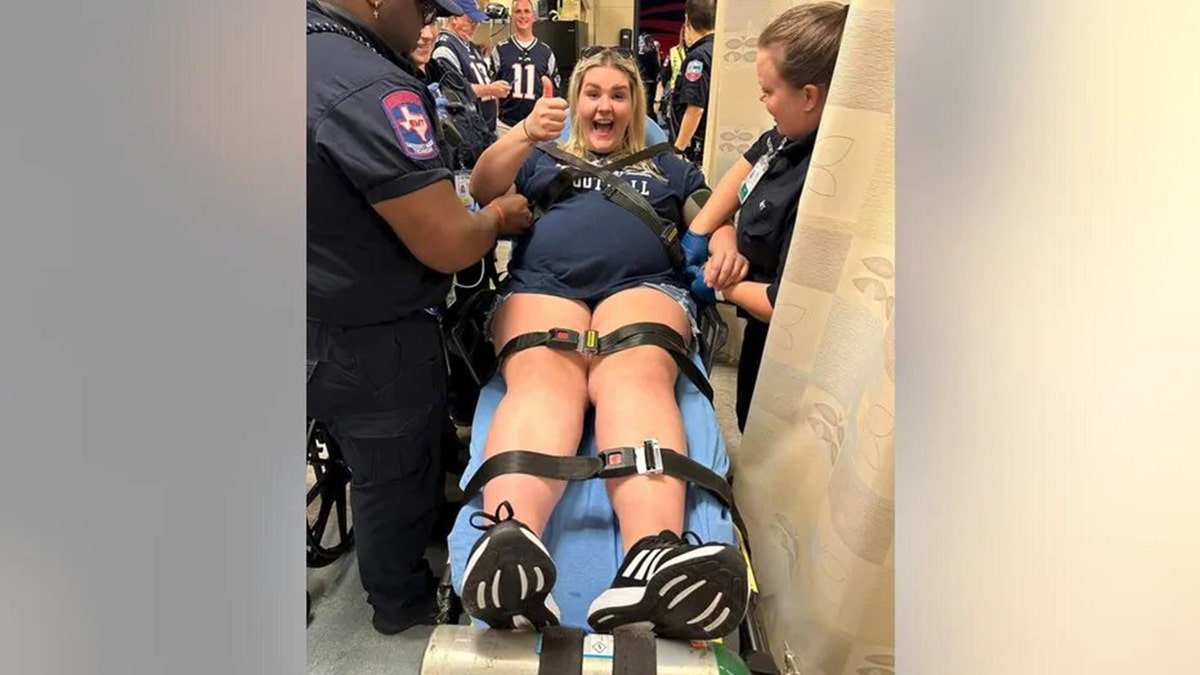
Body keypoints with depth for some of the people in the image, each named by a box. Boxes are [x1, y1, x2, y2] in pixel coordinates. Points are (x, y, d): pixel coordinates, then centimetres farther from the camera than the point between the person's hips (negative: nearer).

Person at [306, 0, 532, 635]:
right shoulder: (369, 90, -29)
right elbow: (449, 245, -28)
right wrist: (499, 216, -7)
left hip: (324, 329, 9)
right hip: (369, 345, -9)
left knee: (376, 464, 29)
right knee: (396, 477, 16)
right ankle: (403, 601, 42)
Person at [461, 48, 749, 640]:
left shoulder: (670, 168, 35)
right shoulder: (542, 159, 33)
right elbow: (483, 190, 16)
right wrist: (527, 134, -3)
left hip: (642, 283, 0)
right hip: (541, 283, 1)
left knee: (637, 377, -36)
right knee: (543, 379, -35)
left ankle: (653, 559, -63)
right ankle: (508, 538, -62)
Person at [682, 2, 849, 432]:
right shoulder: (794, 133, -10)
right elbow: (747, 167, 10)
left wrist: (723, 288, -14)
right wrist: (701, 233, -2)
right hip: (764, 334, 8)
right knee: (753, 430, 31)